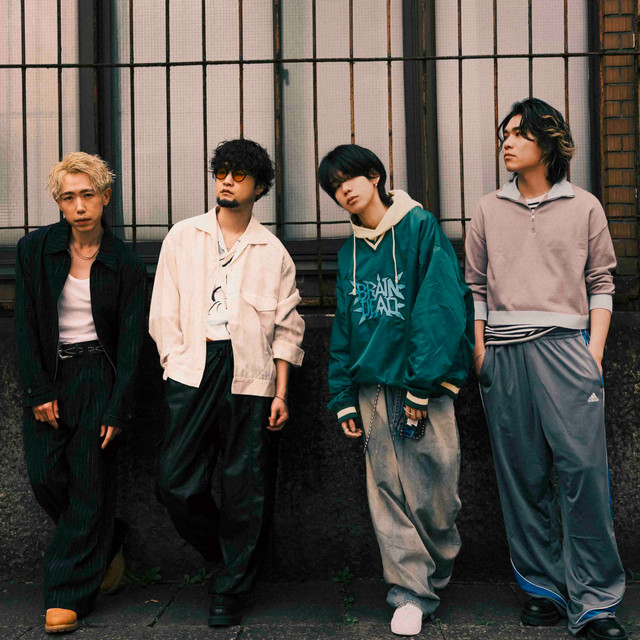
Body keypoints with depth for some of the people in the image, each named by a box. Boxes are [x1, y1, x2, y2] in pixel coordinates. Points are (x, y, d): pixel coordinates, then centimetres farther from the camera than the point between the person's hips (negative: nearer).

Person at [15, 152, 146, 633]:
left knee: (90, 482, -2)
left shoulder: (125, 263, -2)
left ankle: (69, 595, 8)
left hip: (99, 378, -2)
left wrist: (118, 410, -10)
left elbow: (131, 340, -3)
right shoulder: (35, 249, 1)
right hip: (47, 379, 2)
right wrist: (39, 392, -7)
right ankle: (109, 545, 25)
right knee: (46, 477, -2)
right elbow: (26, 325, 0)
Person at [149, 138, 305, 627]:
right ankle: (223, 557, 24)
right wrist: (177, 363, -1)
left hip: (251, 374, -1)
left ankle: (229, 589, 17)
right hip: (193, 370, 1)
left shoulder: (273, 251, 11)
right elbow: (164, 313, 10)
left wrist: (281, 393, 2)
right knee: (177, 483, -3)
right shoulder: (183, 238, 13)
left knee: (247, 489, 1)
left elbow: (287, 328, 10)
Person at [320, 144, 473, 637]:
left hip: (426, 386, -5)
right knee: (388, 494, 3)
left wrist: (421, 384, -15)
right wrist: (344, 397, 9)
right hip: (374, 386, 5)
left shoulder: (421, 227, -3)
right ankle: (412, 593, 12)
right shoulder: (350, 251, 14)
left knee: (433, 494, 0)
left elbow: (442, 308, -11)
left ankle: (436, 574, 25)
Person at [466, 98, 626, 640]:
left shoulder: (583, 206, 11)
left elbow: (601, 283, 10)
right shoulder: (489, 210, 15)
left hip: (565, 345, -2)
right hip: (504, 352, 2)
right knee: (522, 473, 2)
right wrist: (479, 349, 7)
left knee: (584, 466, -10)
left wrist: (595, 349, 0)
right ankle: (544, 588, 12)